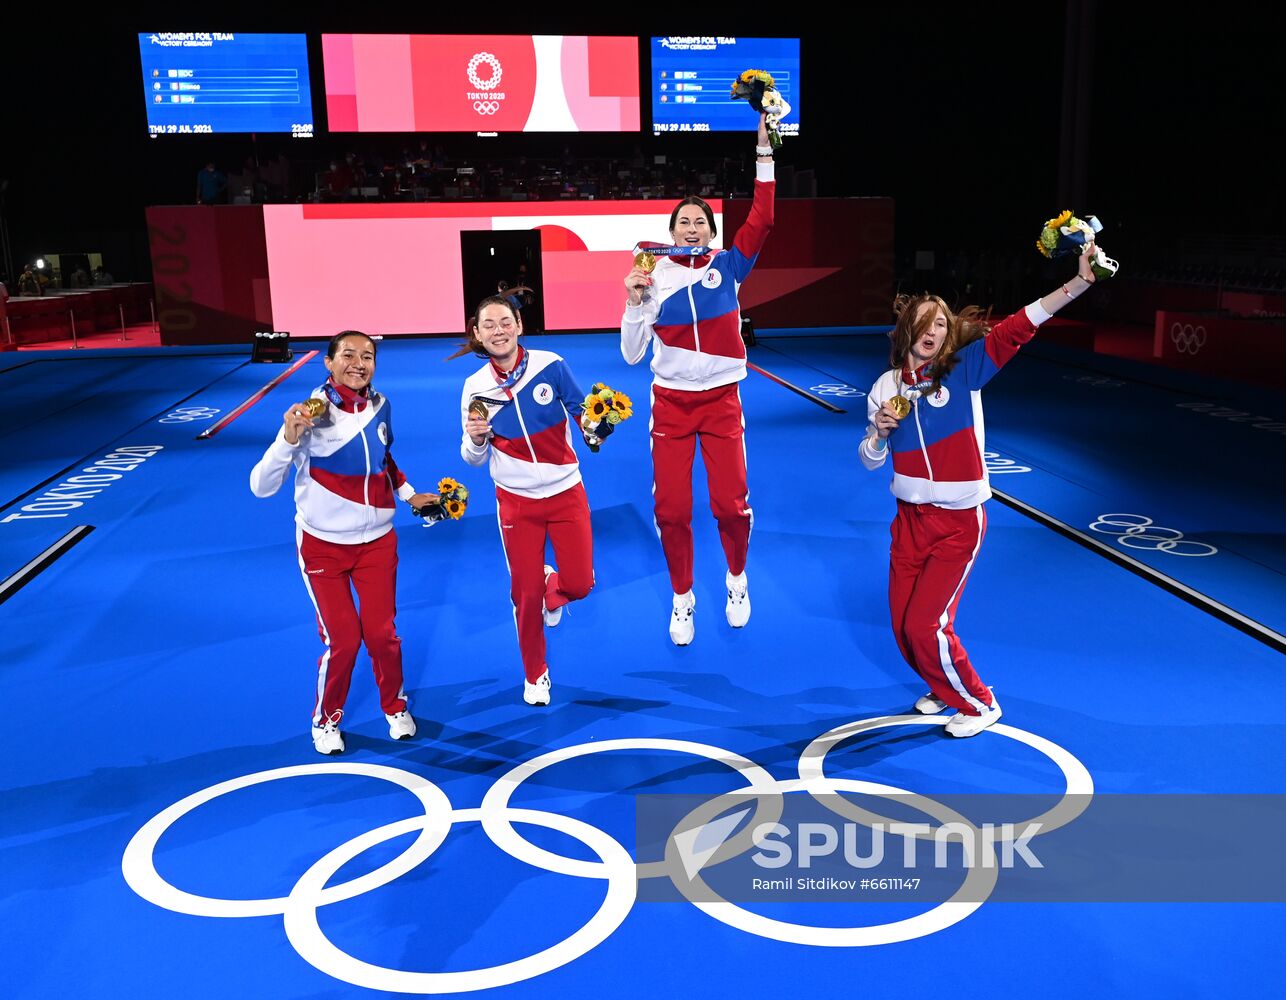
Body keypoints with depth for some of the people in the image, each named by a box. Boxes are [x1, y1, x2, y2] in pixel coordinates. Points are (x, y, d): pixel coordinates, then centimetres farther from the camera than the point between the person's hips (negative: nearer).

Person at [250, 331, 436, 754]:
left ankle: (395, 706, 31)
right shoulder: (311, 414, -20)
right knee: (342, 640, -3)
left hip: (377, 541, 4)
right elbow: (261, 486, -25)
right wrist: (289, 438, -38)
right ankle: (326, 719, 25)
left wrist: (409, 495, 13)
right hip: (323, 545, -3)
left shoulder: (380, 406, -4)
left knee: (382, 632, 3)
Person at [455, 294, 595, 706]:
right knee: (525, 593, 4)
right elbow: (475, 458, 2)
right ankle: (535, 675, 29)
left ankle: (552, 590, 39)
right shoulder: (475, 387, -6)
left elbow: (584, 414, -2)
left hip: (566, 493, 0)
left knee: (579, 584, -1)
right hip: (516, 502, 1)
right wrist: (475, 439, -20)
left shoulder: (550, 365, -11)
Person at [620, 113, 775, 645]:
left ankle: (736, 579, 28)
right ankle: (682, 598, 22)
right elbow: (632, 353, -4)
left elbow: (762, 220, -15)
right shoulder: (654, 277, -2)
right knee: (671, 508, 0)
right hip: (670, 402, 0)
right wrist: (634, 302, -18)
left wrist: (764, 151, -18)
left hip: (721, 401, 0)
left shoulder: (728, 265, -1)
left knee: (731, 503, -2)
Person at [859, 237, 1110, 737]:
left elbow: (1019, 326, -19)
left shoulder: (964, 369, -8)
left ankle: (979, 704, 19)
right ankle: (945, 688, 40)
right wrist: (879, 430, -13)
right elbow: (870, 460, 9)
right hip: (910, 518, 4)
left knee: (926, 625, -7)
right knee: (903, 624, 9)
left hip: (959, 522, -4)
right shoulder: (887, 385, 1)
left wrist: (1079, 283, -29)